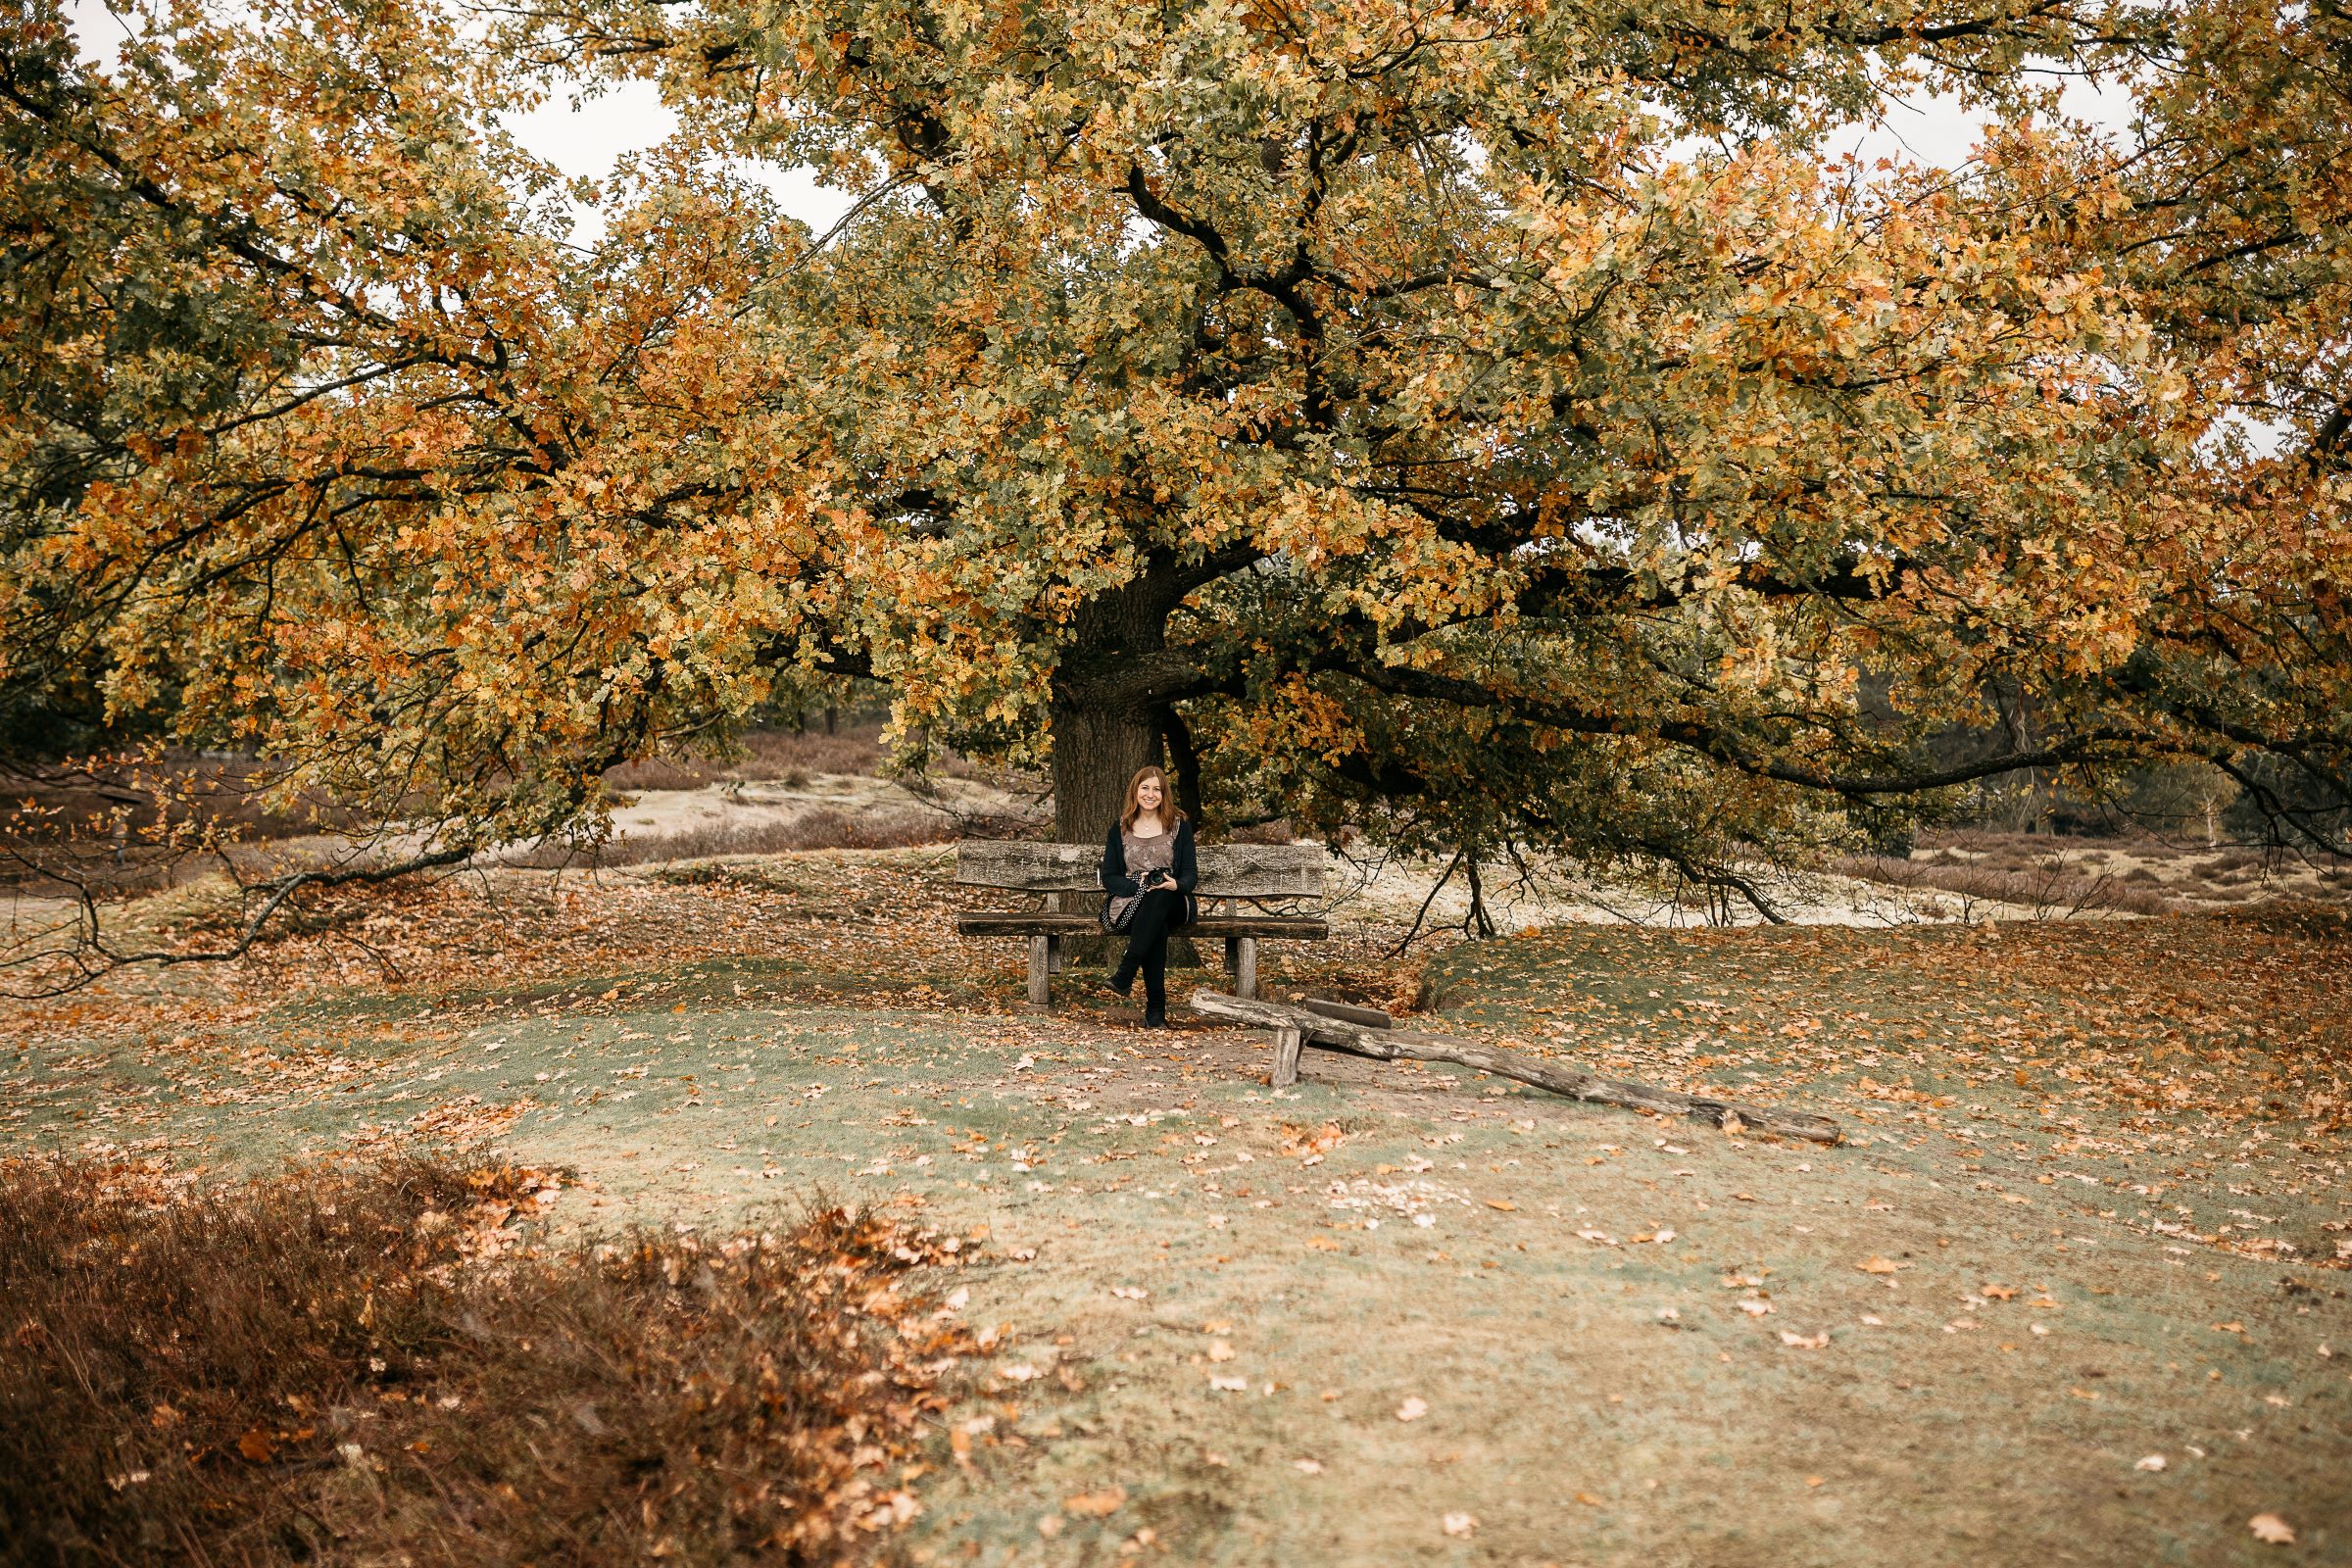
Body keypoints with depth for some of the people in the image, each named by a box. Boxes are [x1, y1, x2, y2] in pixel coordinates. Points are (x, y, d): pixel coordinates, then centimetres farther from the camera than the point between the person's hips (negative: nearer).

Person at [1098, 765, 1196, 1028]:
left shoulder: (1179, 825, 12)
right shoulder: (1120, 829, 14)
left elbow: (1191, 874, 6)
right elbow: (1109, 877, 8)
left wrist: (1176, 885, -19)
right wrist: (1137, 886, -13)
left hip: (1172, 903, 0)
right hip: (1128, 901, 0)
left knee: (1160, 897, -39)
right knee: (1157, 927, -37)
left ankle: (1125, 971, -39)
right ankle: (1155, 1007, -38)